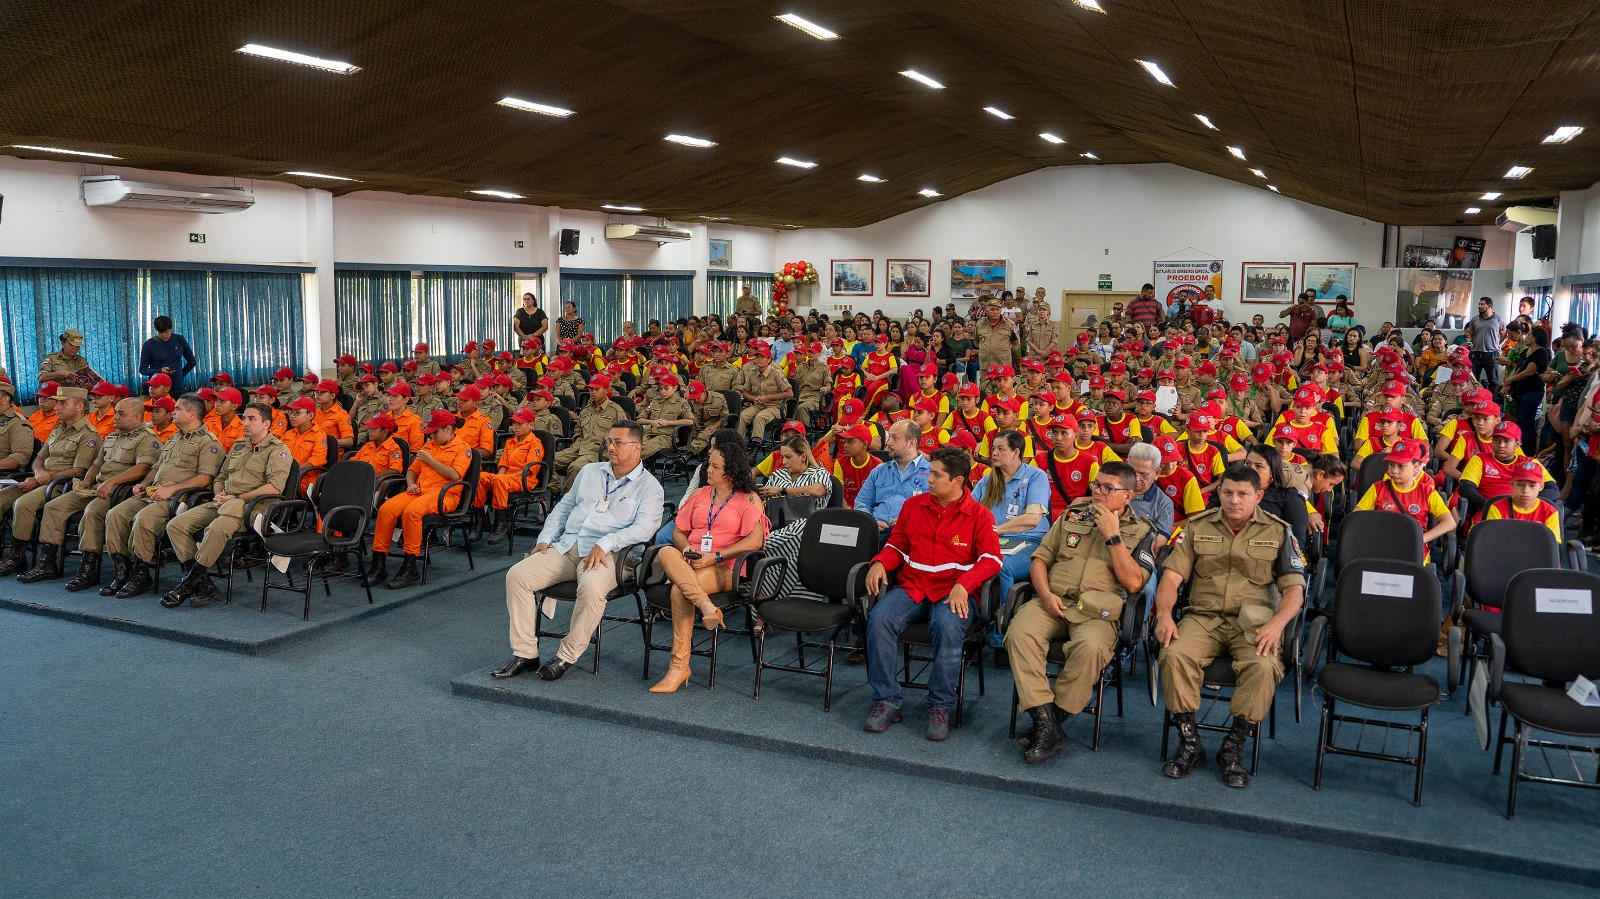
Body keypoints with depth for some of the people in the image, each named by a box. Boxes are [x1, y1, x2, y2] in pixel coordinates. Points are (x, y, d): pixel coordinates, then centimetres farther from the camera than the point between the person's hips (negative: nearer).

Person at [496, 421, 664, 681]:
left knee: (591, 587, -38)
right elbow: (564, 506, 27)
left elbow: (644, 527, -11)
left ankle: (567, 656, -19)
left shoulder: (649, 486, 4)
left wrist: (605, 544, -22)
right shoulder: (590, 471, 23)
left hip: (605, 553, -6)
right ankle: (525, 653, -11)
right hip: (566, 546, 6)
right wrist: (545, 538, 11)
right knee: (517, 575, -16)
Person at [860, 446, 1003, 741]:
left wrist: (963, 585, -22)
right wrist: (880, 562, -3)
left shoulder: (979, 515, 2)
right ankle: (886, 701, -18)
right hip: (911, 588, 3)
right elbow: (897, 546, 19)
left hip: (953, 593, -3)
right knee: (878, 619, -27)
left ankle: (940, 707, -19)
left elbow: (991, 559, -6)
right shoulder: (913, 505, 13)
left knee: (947, 628, -37)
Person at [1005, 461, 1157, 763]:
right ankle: (1046, 725, -29)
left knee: (1090, 647, -37)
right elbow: (1040, 559, 17)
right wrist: (1046, 594, -2)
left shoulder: (1141, 532, 11)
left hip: (1097, 611, -2)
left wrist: (1112, 535, -5)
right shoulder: (1071, 517, 20)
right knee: (1019, 632, -29)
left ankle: (1055, 718, -19)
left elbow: (1133, 582, -3)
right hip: (1053, 602, 3)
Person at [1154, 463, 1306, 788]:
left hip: (1255, 622, -1)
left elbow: (1294, 588, 2)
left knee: (1264, 667, -33)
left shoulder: (1278, 532, 8)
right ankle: (1189, 743, -14)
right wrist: (1164, 614, -13)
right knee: (1175, 655, -30)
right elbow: (1171, 576, 5)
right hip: (1203, 617, 1)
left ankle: (1234, 747, -15)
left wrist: (1277, 623, -18)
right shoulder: (1197, 526, 11)